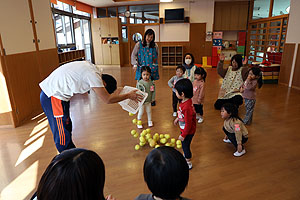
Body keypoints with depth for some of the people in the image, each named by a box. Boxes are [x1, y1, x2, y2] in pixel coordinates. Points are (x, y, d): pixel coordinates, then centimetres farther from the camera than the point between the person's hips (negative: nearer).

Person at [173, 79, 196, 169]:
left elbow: (188, 124, -29)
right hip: (185, 129, 8)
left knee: (185, 145, 12)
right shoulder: (185, 101, -9)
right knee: (184, 145, 27)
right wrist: (178, 118, 23)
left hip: (188, 131, -8)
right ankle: (185, 156, 53)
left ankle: (188, 163, 34)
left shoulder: (187, 107, -37)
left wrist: (183, 135, -20)